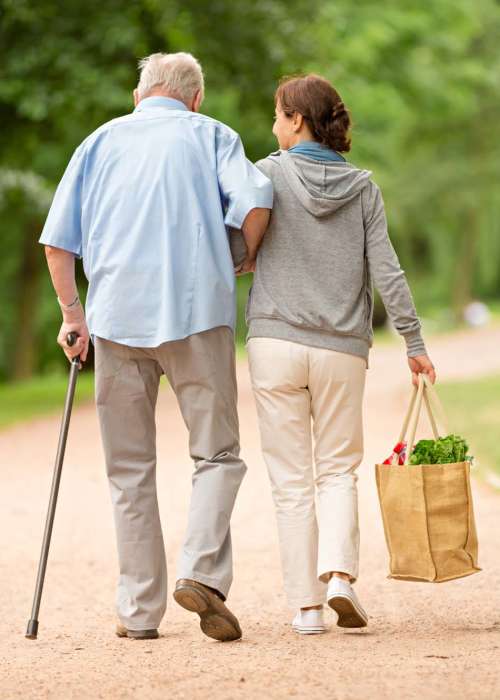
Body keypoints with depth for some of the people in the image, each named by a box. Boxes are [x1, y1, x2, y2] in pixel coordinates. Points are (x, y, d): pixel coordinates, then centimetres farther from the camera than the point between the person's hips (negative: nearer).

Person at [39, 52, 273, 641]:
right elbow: (255, 200, -8)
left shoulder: (102, 140, 17)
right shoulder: (211, 135, 11)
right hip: (197, 311, -2)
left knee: (130, 470, 8)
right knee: (218, 454, 5)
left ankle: (139, 609, 7)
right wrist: (246, 260, 9)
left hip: (117, 314, 2)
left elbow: (58, 241, 10)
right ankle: (202, 570, -16)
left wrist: (72, 314, 18)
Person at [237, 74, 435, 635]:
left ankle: (306, 604, 3)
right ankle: (339, 573, -8)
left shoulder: (269, 174, -3)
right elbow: (386, 271, -1)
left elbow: (233, 253, -4)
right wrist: (414, 343, 4)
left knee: (291, 478, 5)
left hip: (276, 341, -2)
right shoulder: (362, 187, 3)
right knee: (338, 468, 14)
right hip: (343, 348, 2)